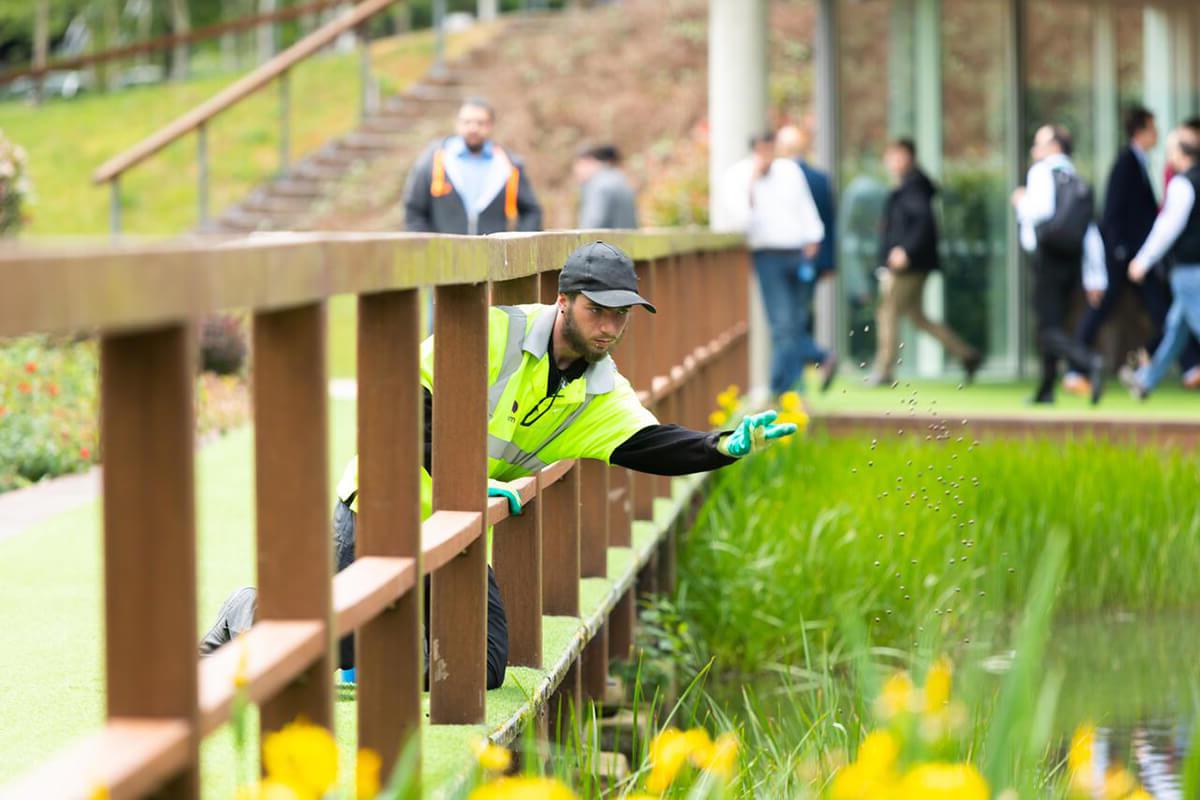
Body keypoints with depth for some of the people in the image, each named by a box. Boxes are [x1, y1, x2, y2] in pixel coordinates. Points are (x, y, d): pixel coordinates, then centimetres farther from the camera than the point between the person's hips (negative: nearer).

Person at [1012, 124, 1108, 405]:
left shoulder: (1042, 171, -2)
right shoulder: (1080, 183, 17)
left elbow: (1041, 209, -19)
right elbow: (1092, 233, 14)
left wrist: (1021, 202, 2)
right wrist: (1096, 278, 14)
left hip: (1049, 258, -7)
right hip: (1073, 262, 7)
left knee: (1050, 329, -10)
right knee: (1052, 325, 16)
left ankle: (1090, 362, -33)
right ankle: (1046, 390, 17)